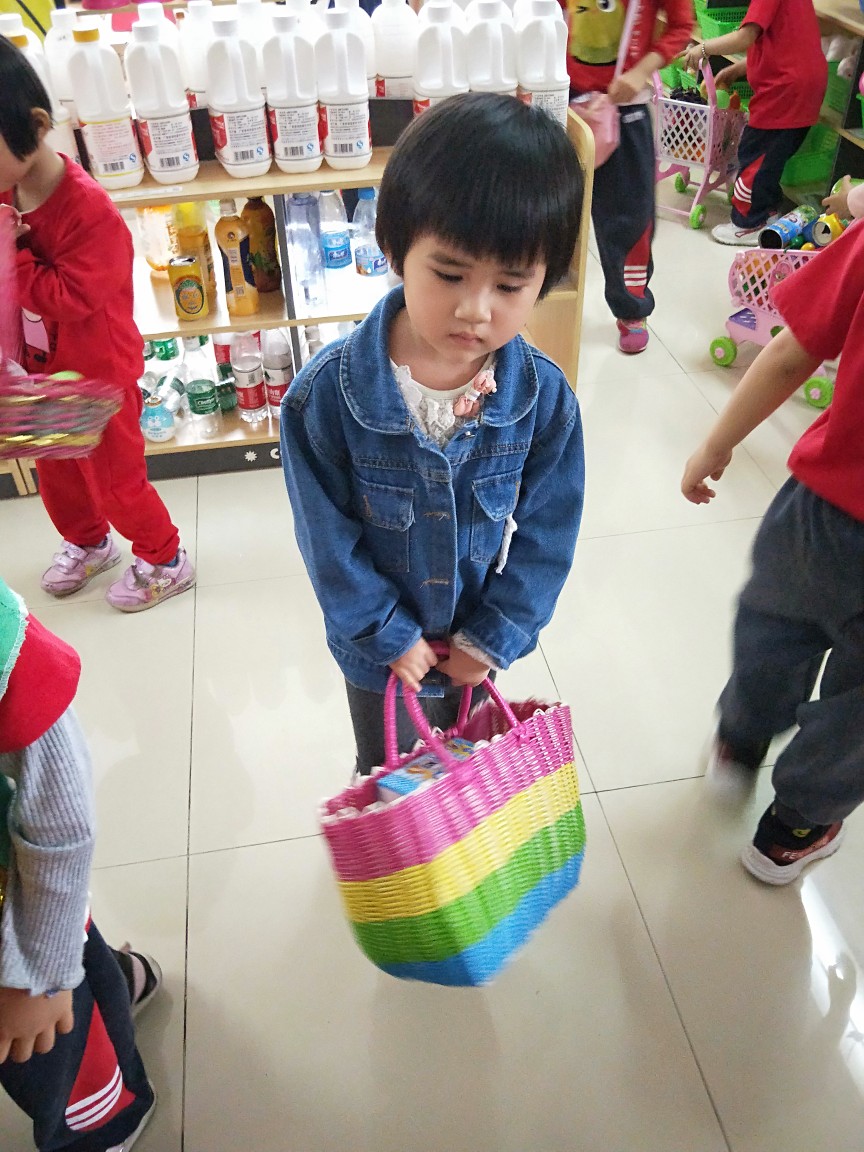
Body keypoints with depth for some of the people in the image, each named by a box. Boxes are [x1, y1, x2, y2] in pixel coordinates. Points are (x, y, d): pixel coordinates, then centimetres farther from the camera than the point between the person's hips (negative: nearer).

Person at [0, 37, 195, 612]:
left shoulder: (91, 211, -27)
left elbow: (71, 298, -30)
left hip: (100, 376, -8)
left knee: (118, 482, 9)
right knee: (55, 476, 23)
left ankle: (165, 559, 32)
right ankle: (88, 542, 49)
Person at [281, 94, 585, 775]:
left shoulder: (544, 397, -21)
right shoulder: (327, 394, -27)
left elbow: (546, 532, -11)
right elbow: (328, 536, -17)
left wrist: (491, 636, -11)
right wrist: (389, 635, -13)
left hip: (477, 643, 2)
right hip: (381, 647, -1)